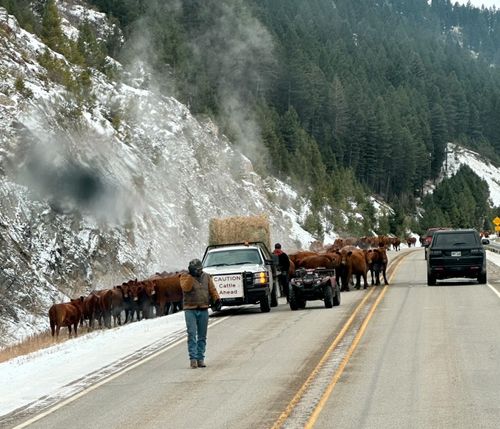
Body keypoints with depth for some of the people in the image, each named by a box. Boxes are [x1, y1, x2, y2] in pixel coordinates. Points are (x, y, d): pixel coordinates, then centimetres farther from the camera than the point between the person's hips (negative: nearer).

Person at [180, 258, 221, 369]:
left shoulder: (206, 277, 12)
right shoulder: (185, 277, 1)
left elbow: (212, 289, 8)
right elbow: (186, 288, -17)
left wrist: (217, 299, -7)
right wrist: (191, 275, -21)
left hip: (203, 310, 4)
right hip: (190, 309, -4)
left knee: (202, 336, 5)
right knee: (192, 334, -12)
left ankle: (200, 358, 8)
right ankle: (193, 358, -13)